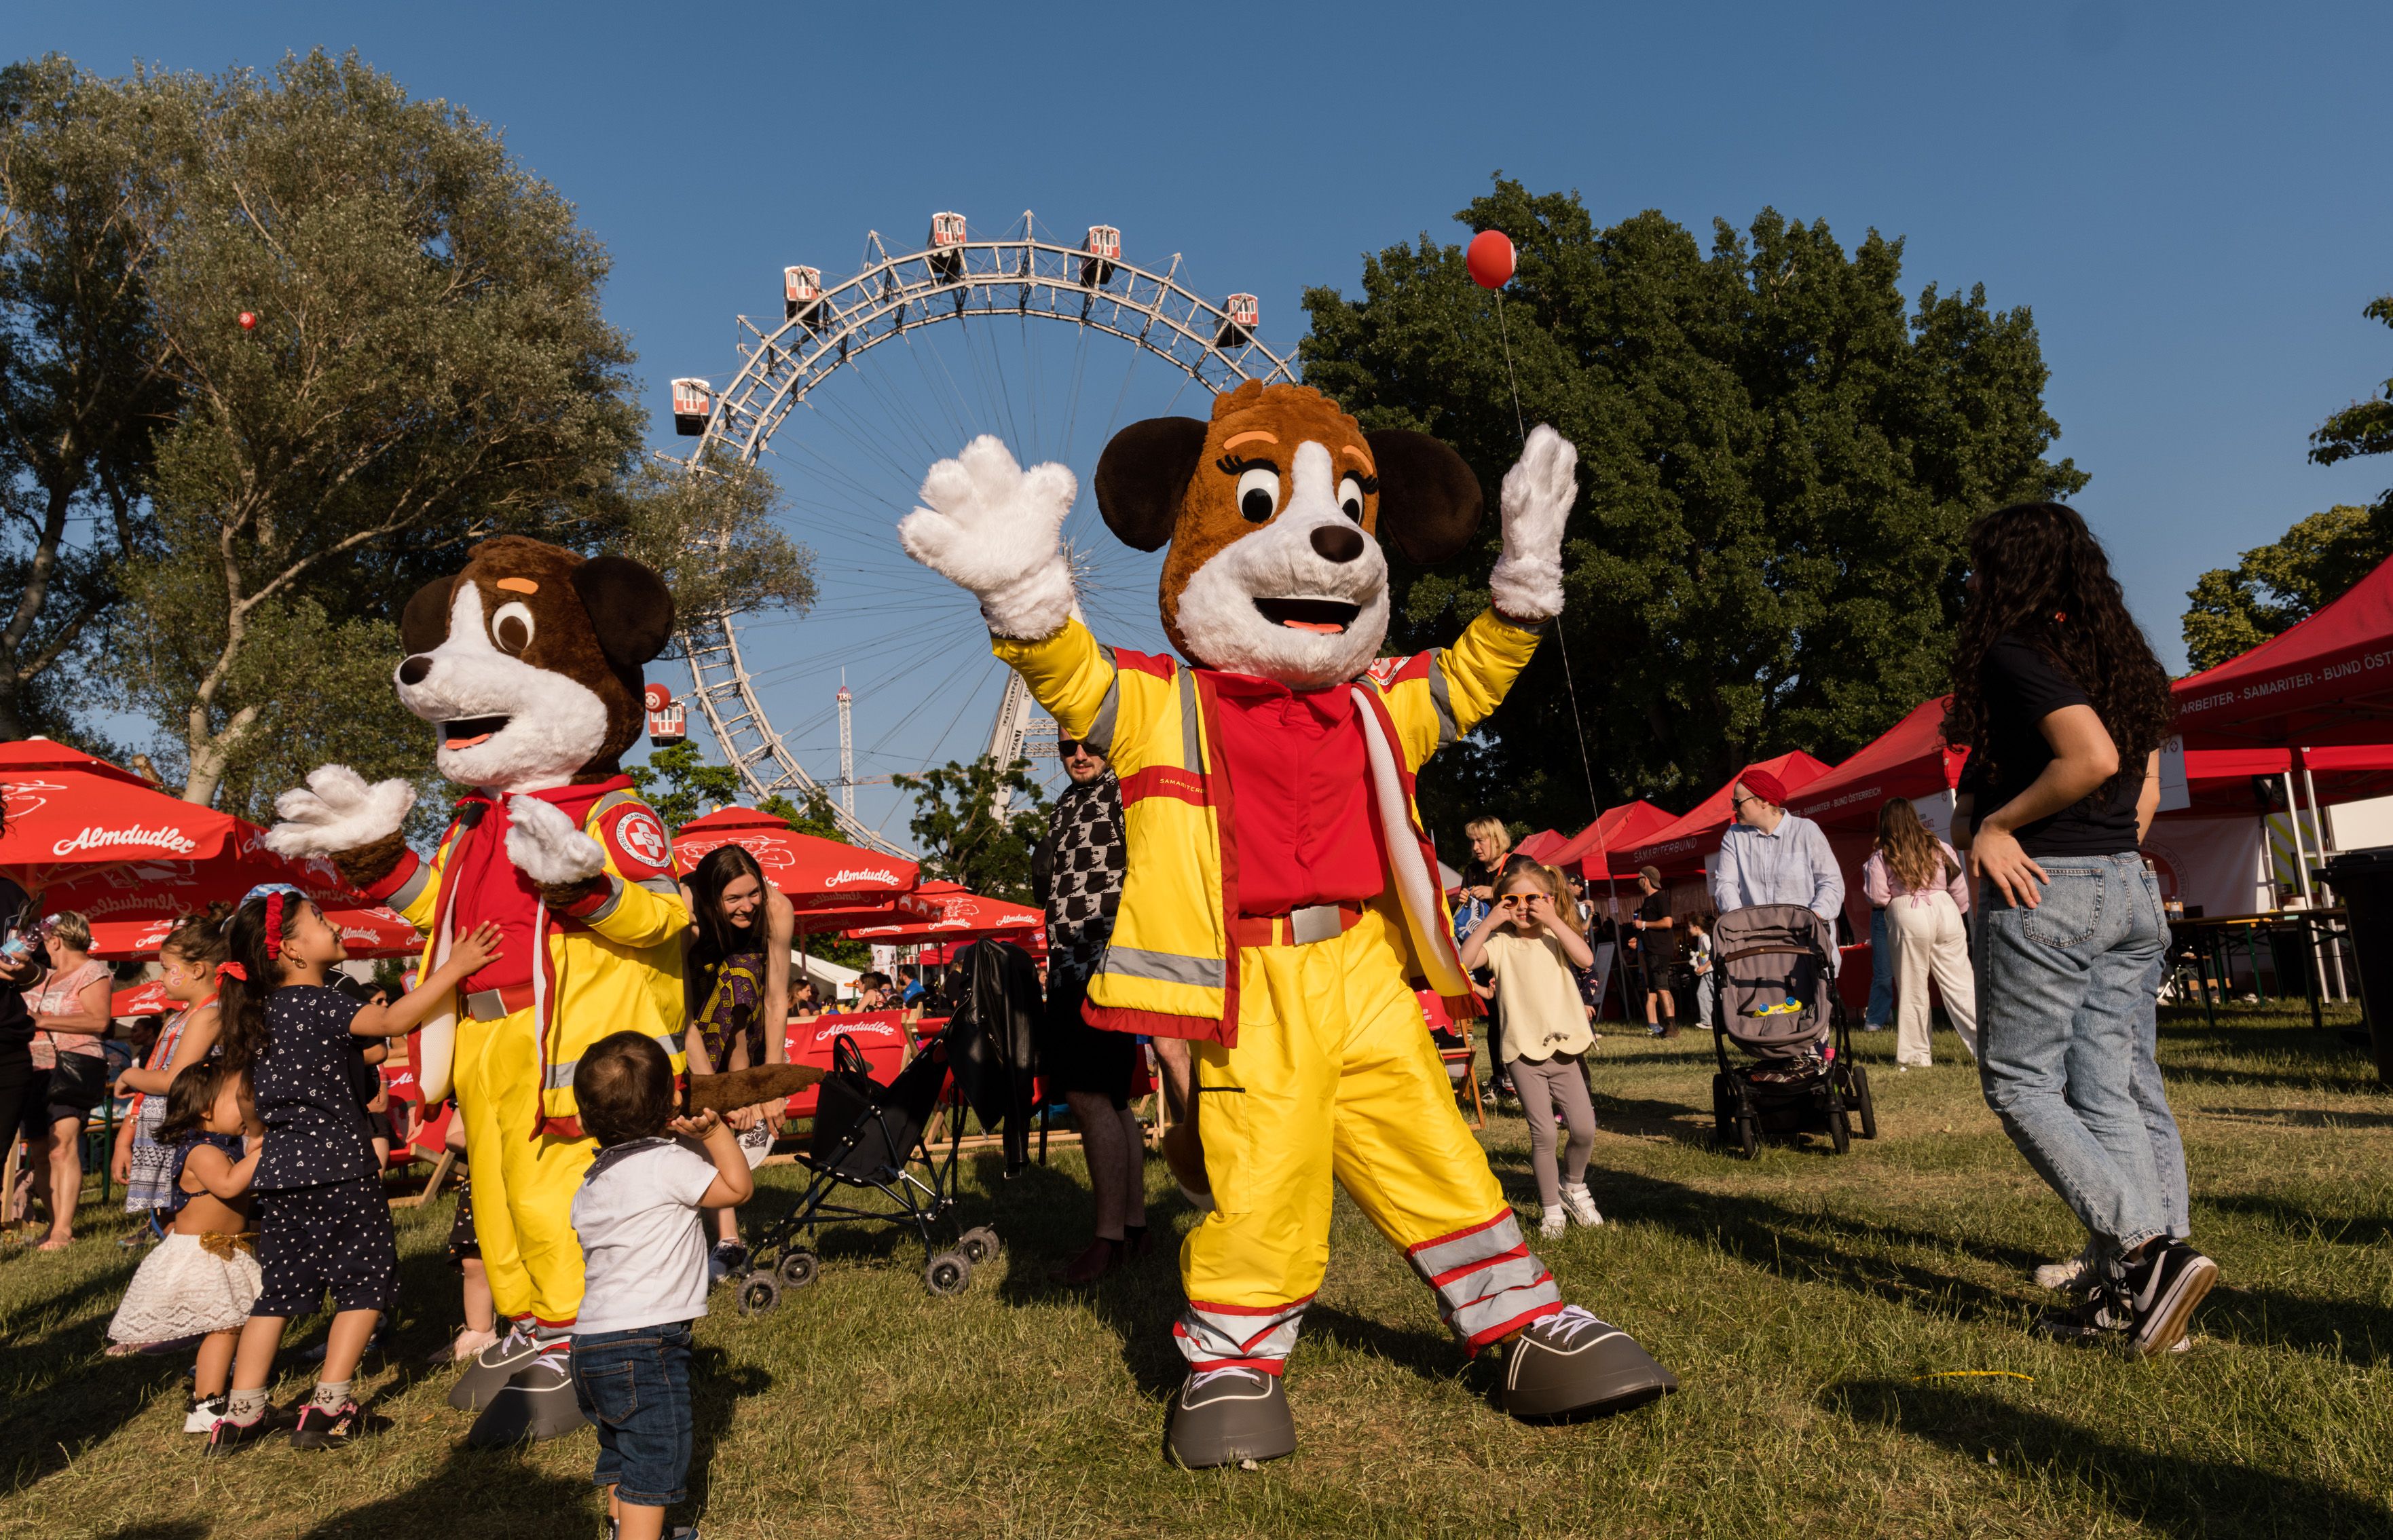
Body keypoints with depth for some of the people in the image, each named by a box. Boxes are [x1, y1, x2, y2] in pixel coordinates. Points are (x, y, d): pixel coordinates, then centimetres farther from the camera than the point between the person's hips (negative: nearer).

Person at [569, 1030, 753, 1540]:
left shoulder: (595, 1176, 11)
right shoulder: (668, 1163, -15)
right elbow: (738, 1187, -7)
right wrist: (715, 1131, -1)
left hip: (593, 1343, 9)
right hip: (645, 1344, -9)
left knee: (621, 1456, 24)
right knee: (654, 1461, -2)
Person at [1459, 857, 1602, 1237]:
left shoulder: (1557, 938, 5)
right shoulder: (1501, 943, 0)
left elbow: (1585, 958, -16)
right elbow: (1464, 960, -17)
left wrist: (1553, 921, -17)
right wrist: (1488, 922, -15)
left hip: (1565, 1048, 2)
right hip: (1525, 1052, -2)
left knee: (1584, 1128, -2)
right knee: (1543, 1134, -3)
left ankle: (1573, 1184, 27)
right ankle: (1552, 1209, 14)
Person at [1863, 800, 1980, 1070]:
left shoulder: (1881, 858, -1)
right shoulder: (1940, 848, 8)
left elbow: (1877, 899, -3)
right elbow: (1960, 890, 11)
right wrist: (1962, 921, 25)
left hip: (1908, 918, -3)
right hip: (1945, 912, 3)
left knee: (1912, 990, 6)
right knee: (1962, 987, 5)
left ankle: (1915, 1055, 11)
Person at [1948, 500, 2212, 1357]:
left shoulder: (2013, 653, -11)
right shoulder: (2123, 658, 15)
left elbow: (2092, 757, -24)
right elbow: (2144, 789, 16)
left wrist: (1997, 823, -15)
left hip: (2040, 893, -8)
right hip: (2130, 892, 8)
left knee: (2020, 1085, 3)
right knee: (2103, 1092, 8)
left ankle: (2148, 1251, -8)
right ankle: (2125, 1296, 9)